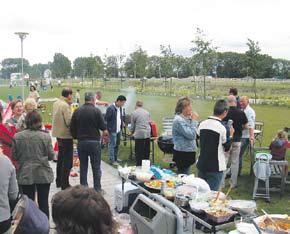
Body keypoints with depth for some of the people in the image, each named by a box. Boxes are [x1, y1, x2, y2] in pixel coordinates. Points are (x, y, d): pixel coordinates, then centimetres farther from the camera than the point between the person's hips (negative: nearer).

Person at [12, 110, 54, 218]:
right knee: (43, 202, 10)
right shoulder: (45, 136, -12)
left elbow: (14, 156, -1)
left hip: (25, 175, 1)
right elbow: (51, 156, -6)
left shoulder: (17, 136, -7)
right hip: (43, 174, -1)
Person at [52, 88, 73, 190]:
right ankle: (64, 184, 5)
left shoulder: (56, 103, 5)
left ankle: (58, 181, 31)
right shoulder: (66, 106, -21)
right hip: (66, 135, -9)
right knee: (67, 161, 0)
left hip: (58, 134, 9)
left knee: (60, 158, 21)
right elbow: (69, 122, -24)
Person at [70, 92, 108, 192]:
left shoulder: (77, 111, 2)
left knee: (83, 166, 12)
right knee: (96, 167, 5)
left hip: (81, 142, 4)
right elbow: (103, 126, -8)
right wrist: (105, 131, 13)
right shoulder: (96, 111, -10)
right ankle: (97, 189, 9)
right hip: (94, 142, -3)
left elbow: (72, 128, 4)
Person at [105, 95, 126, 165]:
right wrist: (107, 130, -15)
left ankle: (115, 158, 29)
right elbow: (106, 119, -15)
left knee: (117, 145, 16)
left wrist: (122, 125, 11)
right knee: (112, 145, -2)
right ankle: (112, 160, 5)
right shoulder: (111, 108, -17)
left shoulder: (120, 108, 9)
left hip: (118, 130, 8)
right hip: (112, 130, -8)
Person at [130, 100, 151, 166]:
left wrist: (132, 132, 24)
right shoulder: (147, 112, 11)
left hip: (139, 134, -4)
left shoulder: (134, 113, 0)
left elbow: (132, 126, 6)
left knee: (139, 152, 3)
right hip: (148, 134, 5)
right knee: (147, 151, 12)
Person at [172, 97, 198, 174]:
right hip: (182, 154, -10)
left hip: (187, 152, 10)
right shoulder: (179, 120, -20)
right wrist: (194, 120, -15)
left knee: (185, 176, 19)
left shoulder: (185, 118, 11)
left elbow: (192, 134, 17)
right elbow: (191, 135, -23)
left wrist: (193, 120, 6)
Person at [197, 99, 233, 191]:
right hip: (215, 167, -5)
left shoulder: (202, 124, 0)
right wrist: (230, 135, 5)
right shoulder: (222, 128, -17)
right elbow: (226, 148, -6)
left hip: (202, 164, 6)